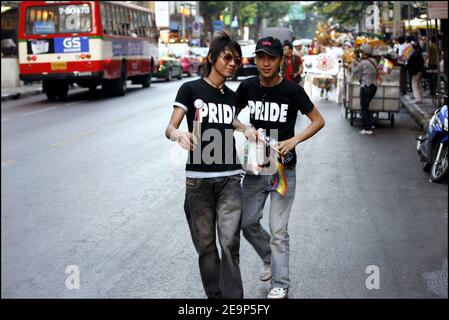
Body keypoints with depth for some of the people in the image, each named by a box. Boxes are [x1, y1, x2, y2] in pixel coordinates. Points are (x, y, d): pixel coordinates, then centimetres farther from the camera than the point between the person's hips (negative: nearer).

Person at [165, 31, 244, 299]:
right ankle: (215, 295, 19)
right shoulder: (191, 90, -1)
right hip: (198, 179, -2)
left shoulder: (233, 97, 13)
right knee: (205, 245, 4)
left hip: (230, 178, 2)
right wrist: (179, 135, -31)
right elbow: (170, 129, -9)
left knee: (230, 243, -9)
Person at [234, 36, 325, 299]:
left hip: (283, 169, -4)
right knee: (248, 222, 10)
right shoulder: (247, 87, 0)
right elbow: (231, 118, 12)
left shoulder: (292, 90, -10)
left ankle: (280, 284, 11)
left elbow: (318, 121, -3)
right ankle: (270, 258, 38)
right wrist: (246, 129, -10)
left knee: (278, 230, -1)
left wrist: (294, 141, -17)